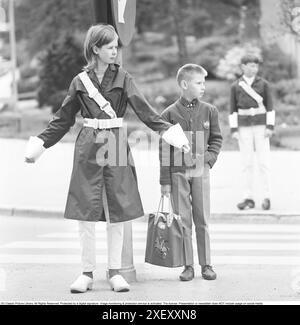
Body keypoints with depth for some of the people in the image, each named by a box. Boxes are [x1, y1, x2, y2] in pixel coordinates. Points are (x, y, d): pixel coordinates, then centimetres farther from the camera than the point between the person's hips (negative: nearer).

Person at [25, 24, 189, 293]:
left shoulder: (122, 78, 3)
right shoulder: (80, 81, 5)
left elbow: (143, 109, -5)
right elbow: (63, 120, 12)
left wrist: (169, 132, -17)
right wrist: (40, 145, 10)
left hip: (116, 147, 0)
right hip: (88, 149, 0)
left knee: (117, 211, 3)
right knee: (86, 211, -1)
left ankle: (115, 272, 13)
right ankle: (87, 273, 9)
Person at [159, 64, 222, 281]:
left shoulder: (209, 111, 4)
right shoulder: (170, 114, -1)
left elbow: (217, 139, 14)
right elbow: (164, 150, 0)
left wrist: (209, 158, -4)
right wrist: (165, 180, -2)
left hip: (200, 172, 1)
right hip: (178, 173, -1)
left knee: (202, 220, 4)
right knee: (182, 220, 2)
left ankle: (206, 265, 12)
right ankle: (188, 266, 9)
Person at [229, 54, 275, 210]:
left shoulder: (263, 84, 1)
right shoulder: (235, 86, 4)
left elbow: (269, 106, 0)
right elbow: (233, 109, 5)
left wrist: (270, 126, -8)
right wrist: (234, 130, -2)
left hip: (261, 125, -1)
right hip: (244, 127, 1)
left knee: (263, 161, -4)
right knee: (246, 163, 1)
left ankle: (266, 197, 2)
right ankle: (249, 198, 5)